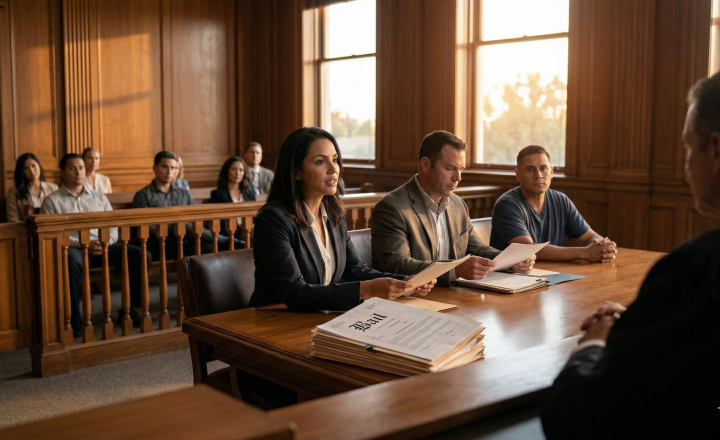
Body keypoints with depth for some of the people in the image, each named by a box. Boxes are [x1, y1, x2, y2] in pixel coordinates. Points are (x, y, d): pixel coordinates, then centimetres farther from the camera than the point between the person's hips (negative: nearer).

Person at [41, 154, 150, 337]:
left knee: (142, 256, -19)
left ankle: (128, 308, -7)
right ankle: (73, 321, -30)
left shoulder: (99, 197, 20)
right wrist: (82, 244, -17)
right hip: (73, 247, -4)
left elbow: (113, 228, 15)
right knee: (72, 260, -41)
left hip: (103, 246, 4)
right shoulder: (52, 201, 8)